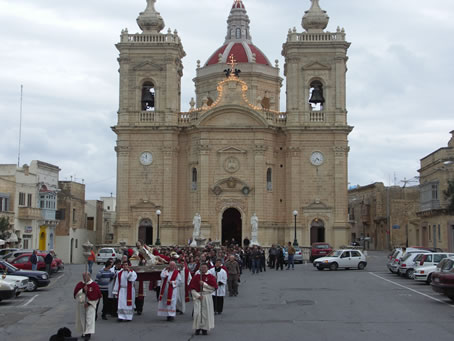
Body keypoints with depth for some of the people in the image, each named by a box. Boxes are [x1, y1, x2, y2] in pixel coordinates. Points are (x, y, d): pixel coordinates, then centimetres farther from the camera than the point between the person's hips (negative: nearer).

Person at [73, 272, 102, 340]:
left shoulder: (94, 285, -5)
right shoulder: (80, 284, 7)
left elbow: (97, 295, -10)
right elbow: (76, 293, -4)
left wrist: (88, 303, -15)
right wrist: (83, 290, -20)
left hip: (90, 304, -4)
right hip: (81, 304, 4)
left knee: (89, 318, -12)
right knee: (82, 319, 12)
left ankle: (88, 333, -13)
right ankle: (84, 332, 27)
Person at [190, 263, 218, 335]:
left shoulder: (210, 277, 3)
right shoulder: (196, 277, 5)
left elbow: (214, 287, -6)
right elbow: (192, 288, 1)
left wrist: (204, 284, -13)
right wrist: (198, 295, -12)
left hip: (207, 297, 0)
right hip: (198, 297, 0)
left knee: (206, 313, 0)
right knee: (197, 313, -7)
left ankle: (205, 329, 12)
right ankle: (197, 328, 7)